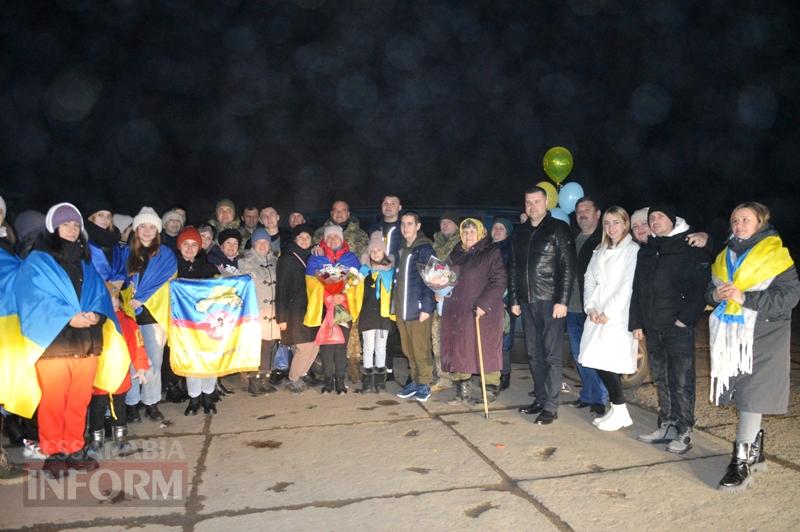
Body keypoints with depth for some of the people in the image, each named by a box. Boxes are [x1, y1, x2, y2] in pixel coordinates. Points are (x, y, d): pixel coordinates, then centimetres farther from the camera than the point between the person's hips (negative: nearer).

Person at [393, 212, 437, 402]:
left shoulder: (425, 249, -6)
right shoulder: (401, 249, 15)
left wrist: (426, 307, -17)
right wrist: (394, 304, 14)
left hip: (418, 309, -7)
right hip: (401, 308, 7)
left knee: (420, 349, -2)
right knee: (408, 349, 11)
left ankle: (424, 383, 11)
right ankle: (415, 381, 22)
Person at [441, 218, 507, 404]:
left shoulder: (492, 253, -2)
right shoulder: (455, 255, 16)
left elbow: (499, 281, -11)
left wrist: (483, 304, -20)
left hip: (483, 312, -5)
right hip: (456, 311, 6)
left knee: (485, 350, -1)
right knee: (458, 350, 6)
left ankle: (491, 390, 11)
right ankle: (462, 390, 15)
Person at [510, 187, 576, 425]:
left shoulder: (559, 229, -3)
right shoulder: (520, 233, 14)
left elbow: (568, 266, -8)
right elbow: (513, 268, 16)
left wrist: (562, 301, -15)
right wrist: (514, 299, 11)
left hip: (550, 301, -6)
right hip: (527, 302, 6)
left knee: (551, 355, -3)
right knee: (534, 354, 11)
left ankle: (551, 407, 3)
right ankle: (540, 399, 22)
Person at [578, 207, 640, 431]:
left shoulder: (633, 250, -4)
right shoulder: (600, 251, 18)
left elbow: (627, 286, -11)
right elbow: (589, 280, 13)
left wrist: (608, 313, -13)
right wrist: (590, 308, -1)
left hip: (617, 317, -6)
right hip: (597, 316, 6)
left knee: (608, 362, -11)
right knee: (598, 362, 3)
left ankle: (620, 413, 5)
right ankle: (616, 409, 16)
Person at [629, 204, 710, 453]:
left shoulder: (691, 247, -3)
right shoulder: (646, 251, 16)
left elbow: (701, 286, -12)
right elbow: (638, 289, 16)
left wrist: (685, 317, -17)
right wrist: (636, 323, 11)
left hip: (678, 328, -6)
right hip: (652, 328, 6)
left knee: (682, 382, 0)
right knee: (661, 380, 13)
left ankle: (684, 432, 10)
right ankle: (666, 426, 24)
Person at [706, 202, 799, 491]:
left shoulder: (775, 255, -4)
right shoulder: (725, 256, 14)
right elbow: (709, 289, 17)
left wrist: (745, 298, -20)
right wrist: (715, 294, -6)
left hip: (761, 336, -6)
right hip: (730, 335, 6)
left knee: (751, 396, -7)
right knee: (741, 393, 12)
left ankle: (742, 461, -1)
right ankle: (755, 451, 28)